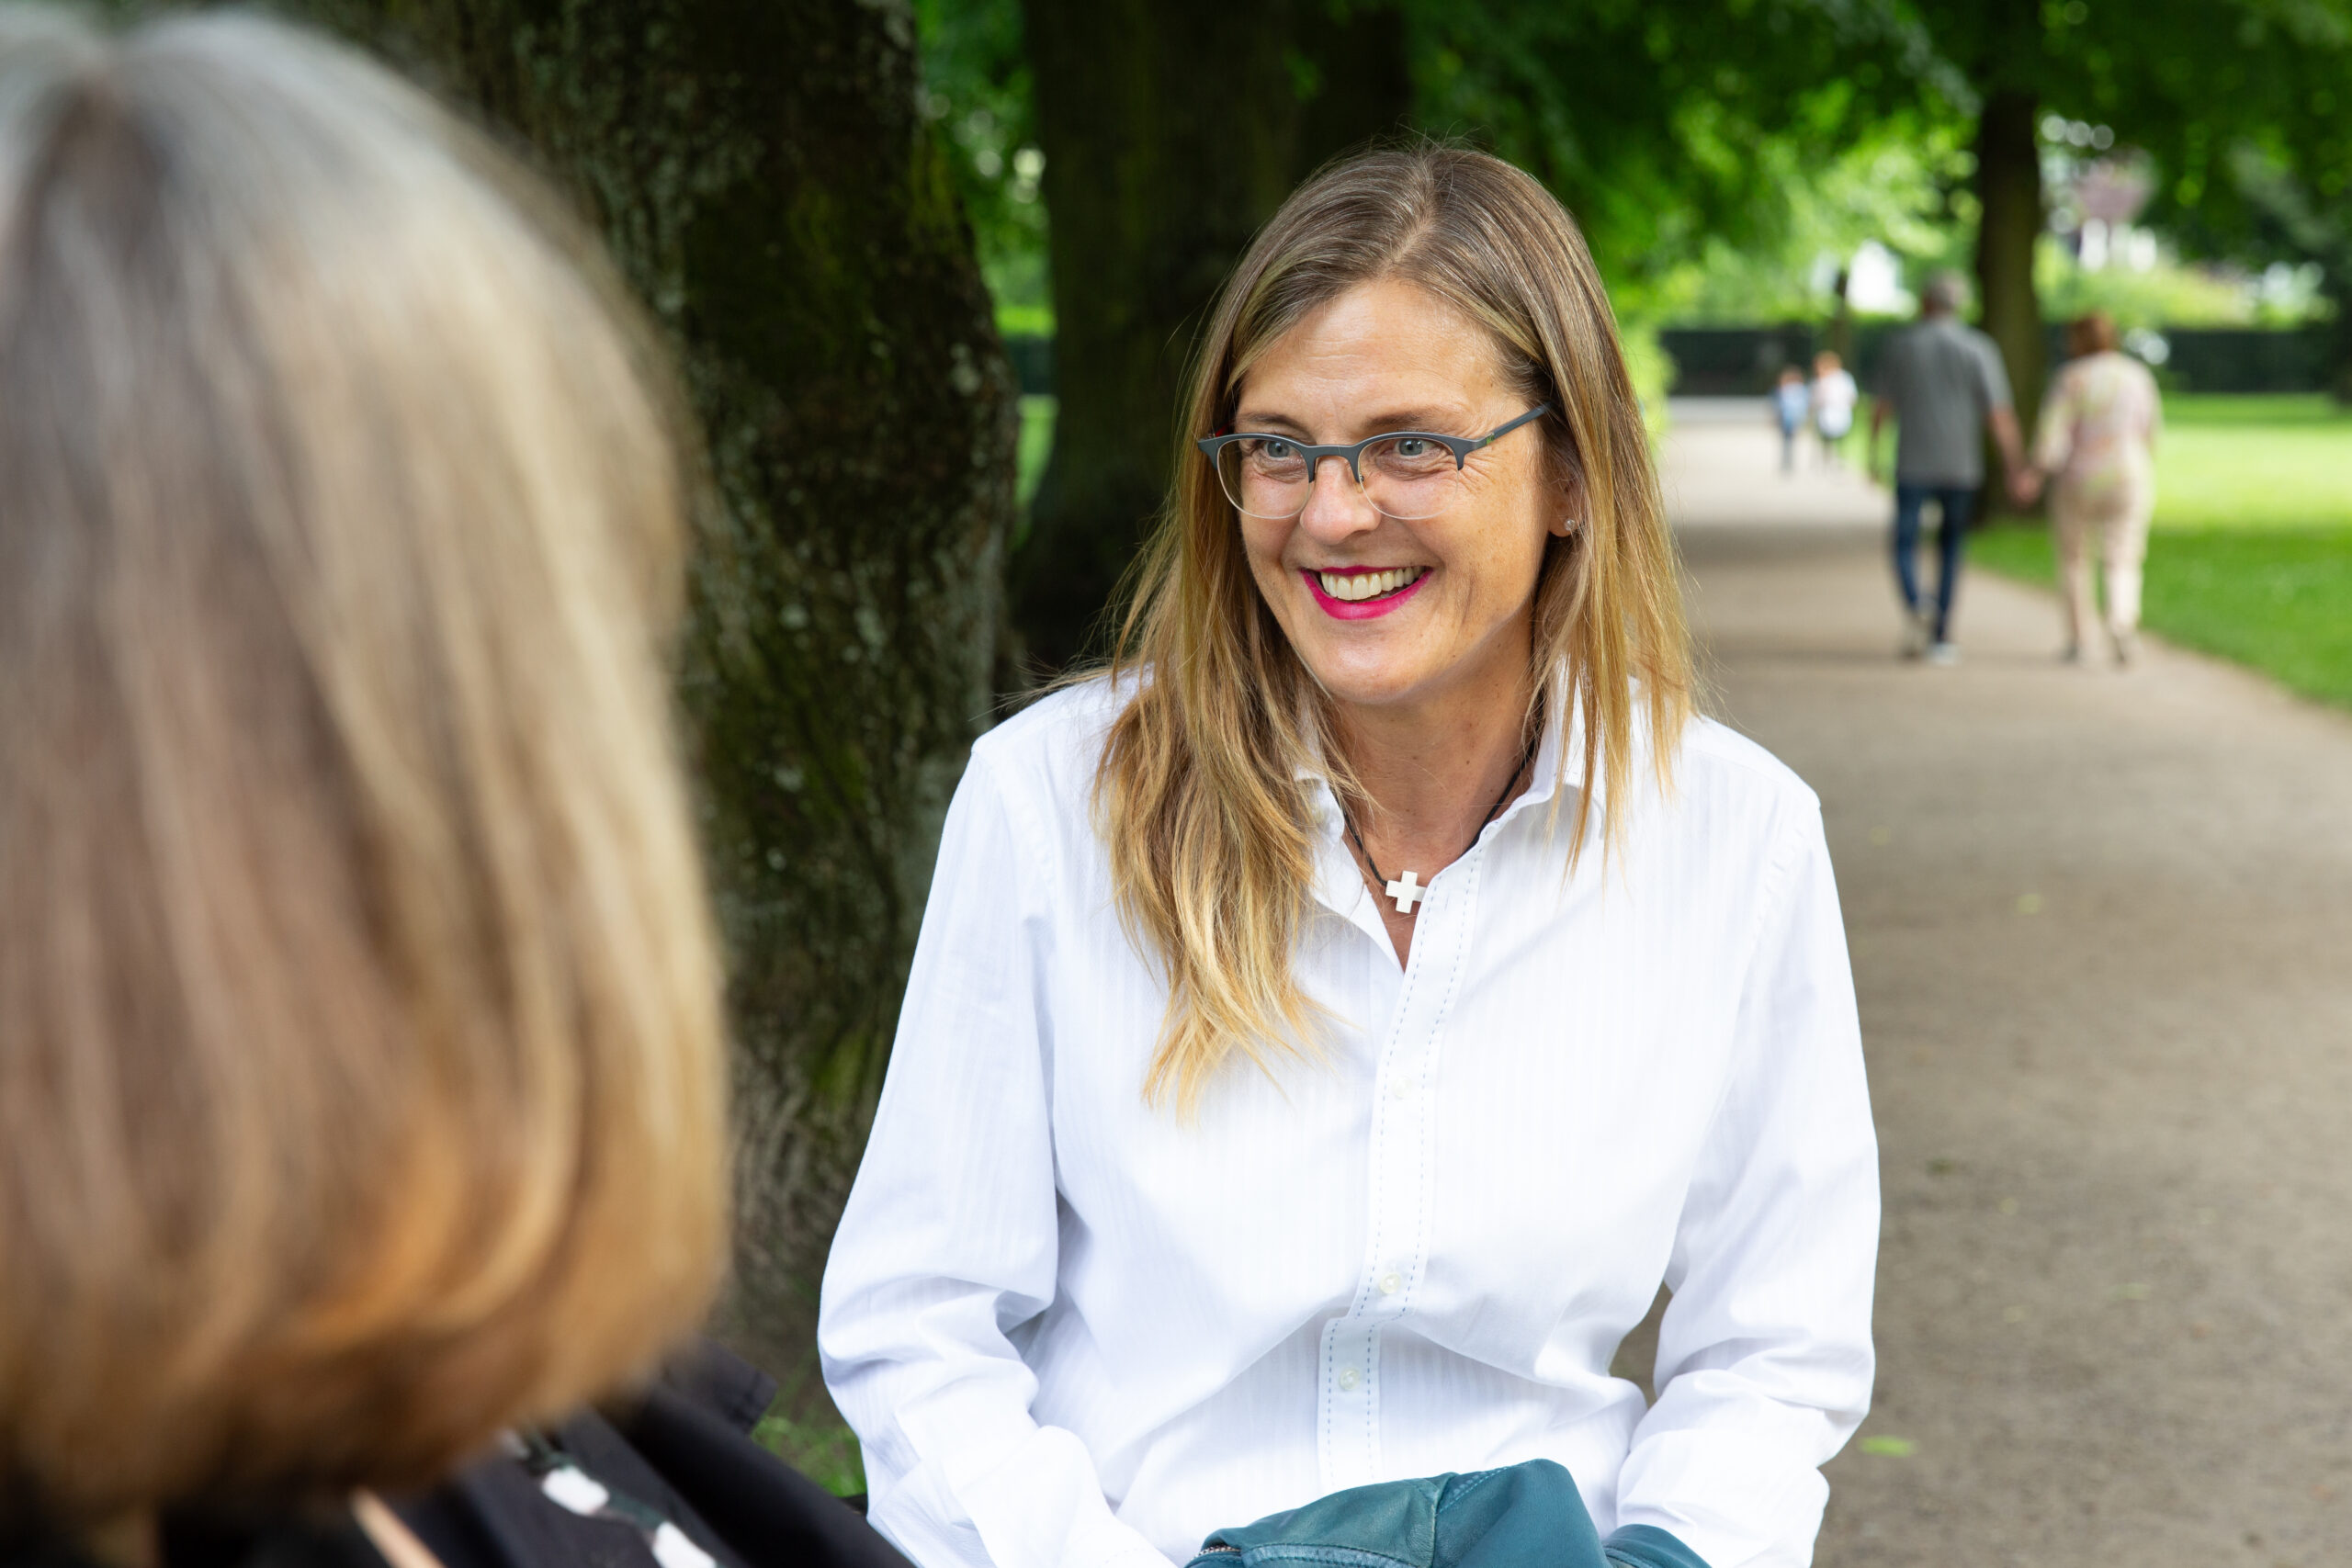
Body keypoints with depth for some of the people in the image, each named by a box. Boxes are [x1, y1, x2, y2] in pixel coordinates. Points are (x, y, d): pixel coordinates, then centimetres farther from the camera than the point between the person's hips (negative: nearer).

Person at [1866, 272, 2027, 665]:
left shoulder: (1899, 346, 1)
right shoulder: (1978, 348, -2)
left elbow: (1881, 407, 4)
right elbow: (1999, 413, -7)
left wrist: (1873, 454, 15)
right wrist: (2013, 462, -3)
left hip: (1913, 465, 0)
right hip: (1961, 466, 0)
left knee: (1906, 544, 5)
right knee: (1951, 547, 13)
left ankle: (1915, 607, -25)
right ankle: (1941, 636, 9)